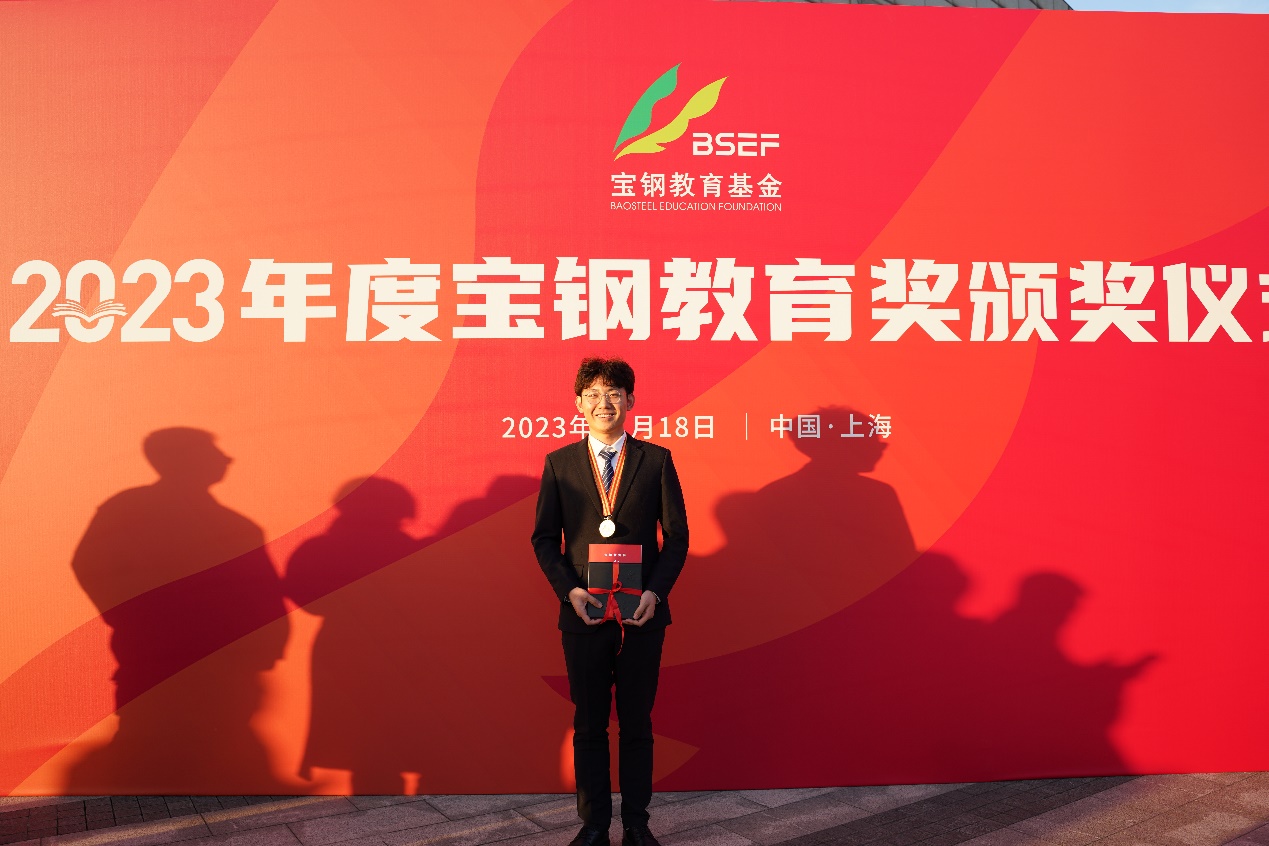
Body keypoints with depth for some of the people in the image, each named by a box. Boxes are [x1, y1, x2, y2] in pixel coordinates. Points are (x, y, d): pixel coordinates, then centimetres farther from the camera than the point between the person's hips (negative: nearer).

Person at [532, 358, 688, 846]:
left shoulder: (656, 460, 2)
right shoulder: (559, 464, 5)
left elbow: (677, 535, 2)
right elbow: (544, 538, 5)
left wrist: (656, 592, -10)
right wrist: (569, 590, -9)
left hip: (643, 613, 0)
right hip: (583, 614, 1)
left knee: (637, 723, 9)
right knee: (589, 724, 9)